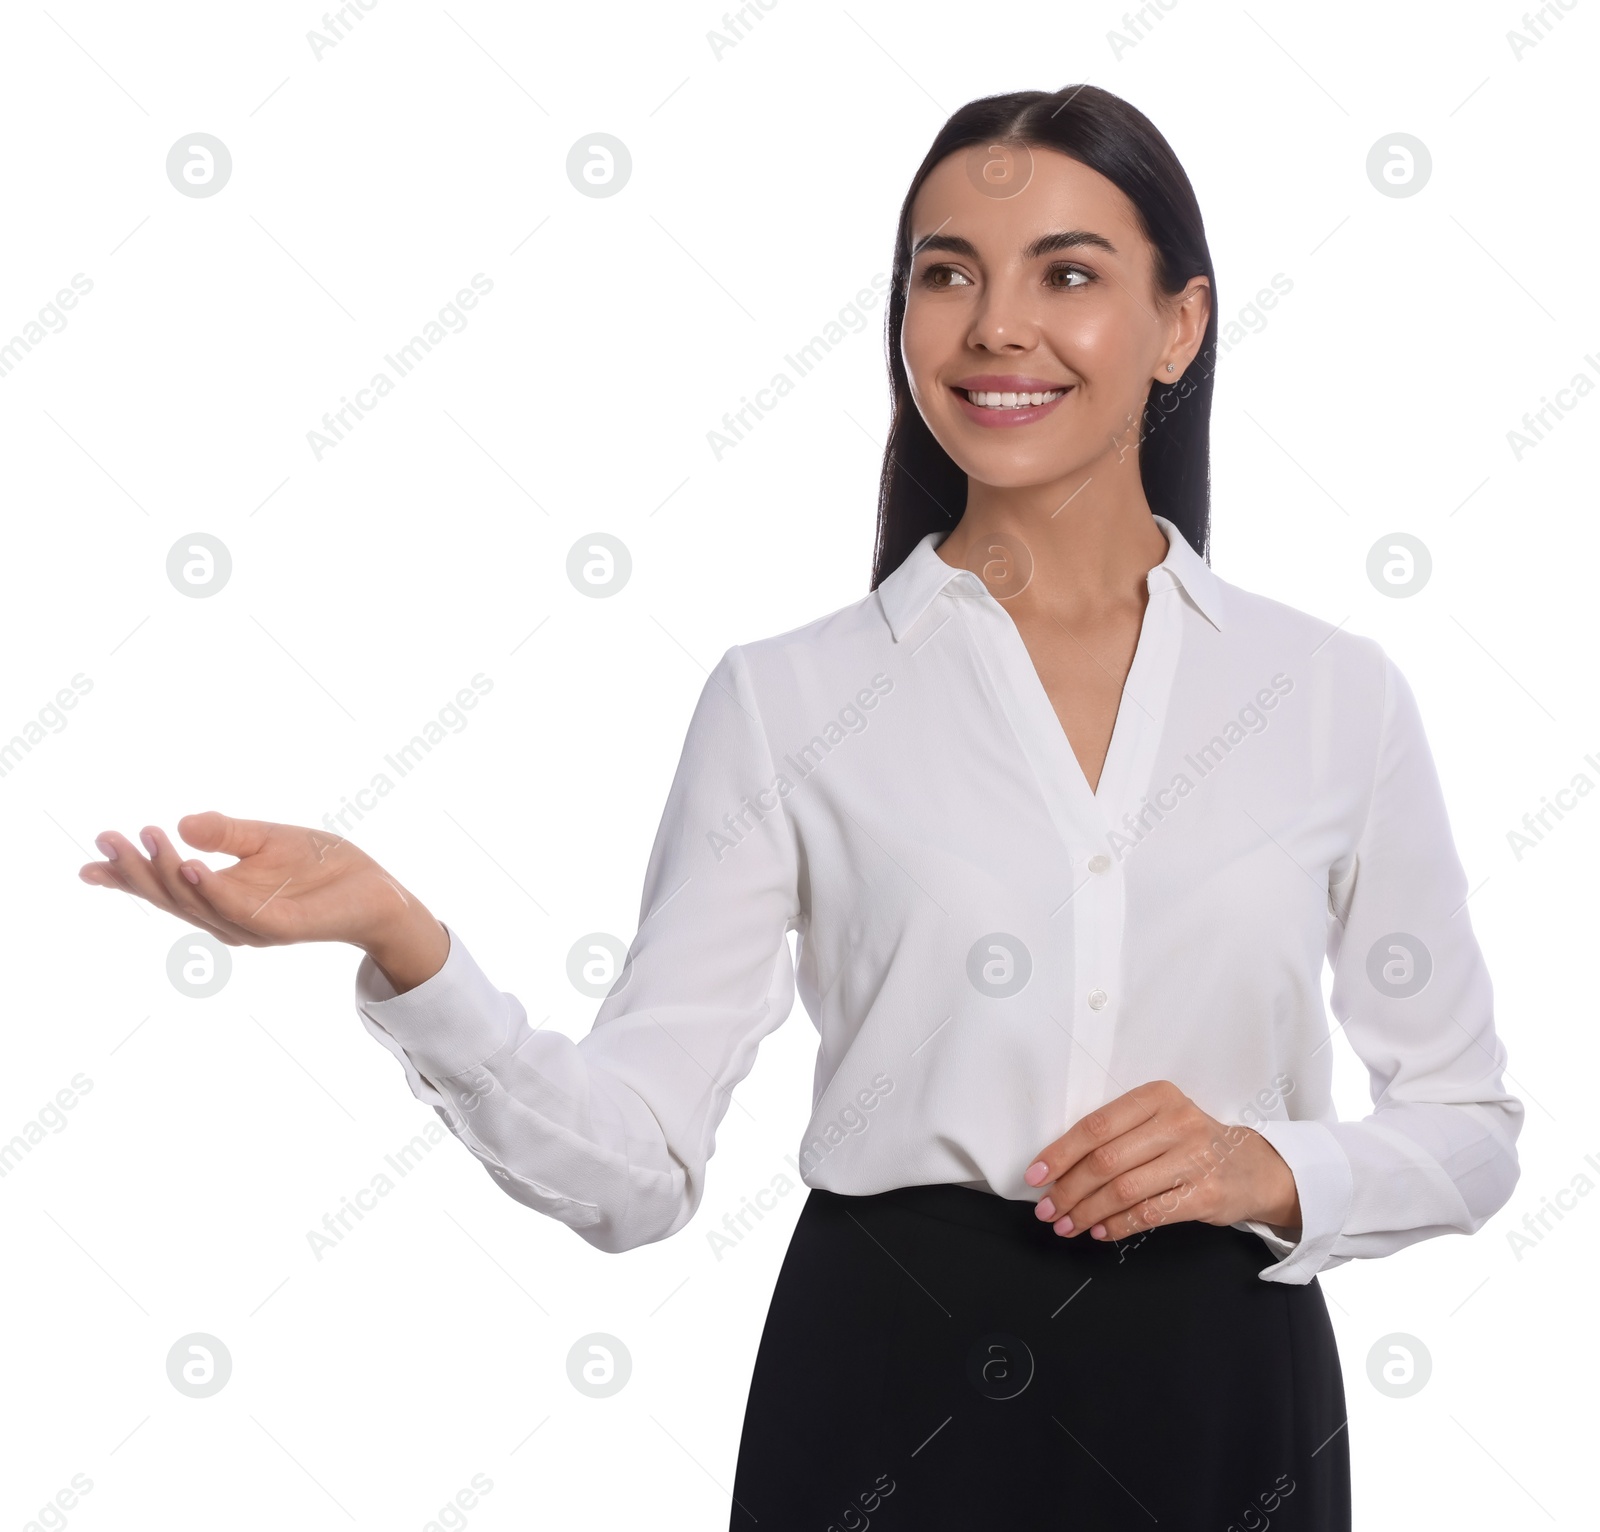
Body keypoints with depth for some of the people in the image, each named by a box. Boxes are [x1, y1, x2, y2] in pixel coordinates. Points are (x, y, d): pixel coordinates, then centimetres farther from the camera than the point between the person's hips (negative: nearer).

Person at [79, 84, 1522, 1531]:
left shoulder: (1338, 694, -1)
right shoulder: (788, 701, -4)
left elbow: (1468, 1127, 6)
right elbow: (634, 1165, -9)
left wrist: (1272, 1171, -13)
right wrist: (398, 939, -24)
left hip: (1224, 1406, 1)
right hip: (886, 1398, -1)